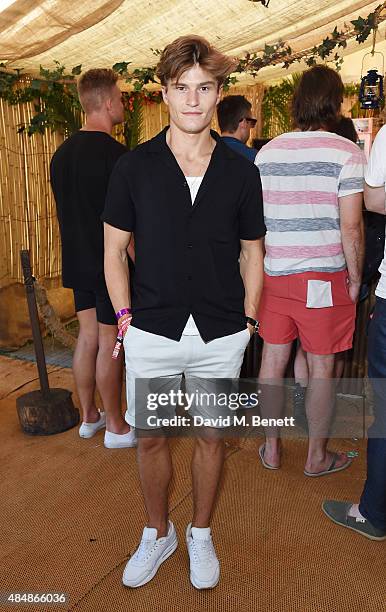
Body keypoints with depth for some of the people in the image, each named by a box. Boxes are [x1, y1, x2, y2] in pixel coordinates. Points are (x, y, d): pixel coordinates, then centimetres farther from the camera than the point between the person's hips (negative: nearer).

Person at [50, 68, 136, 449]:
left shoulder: (61, 153, 10)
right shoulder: (114, 153, -16)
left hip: (78, 262, 8)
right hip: (111, 264, -8)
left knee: (87, 337, 14)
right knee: (109, 344, 1)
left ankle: (89, 417, 27)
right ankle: (116, 428, 15)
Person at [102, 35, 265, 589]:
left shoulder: (240, 172, 1)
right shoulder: (134, 167, -1)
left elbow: (252, 252, 8)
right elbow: (114, 248, 3)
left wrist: (247, 320, 3)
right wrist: (125, 316, -3)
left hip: (221, 337, 1)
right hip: (151, 334, 0)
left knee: (211, 437, 13)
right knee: (150, 438, 12)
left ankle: (201, 533, 38)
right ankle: (158, 533, 38)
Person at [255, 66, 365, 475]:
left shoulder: (266, 152, 5)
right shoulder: (346, 153, -8)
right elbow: (350, 226, -12)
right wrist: (355, 278, -1)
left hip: (274, 273, 4)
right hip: (323, 276, -4)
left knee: (273, 360, 13)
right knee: (321, 368, 8)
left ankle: (271, 447, 26)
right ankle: (317, 456, 23)